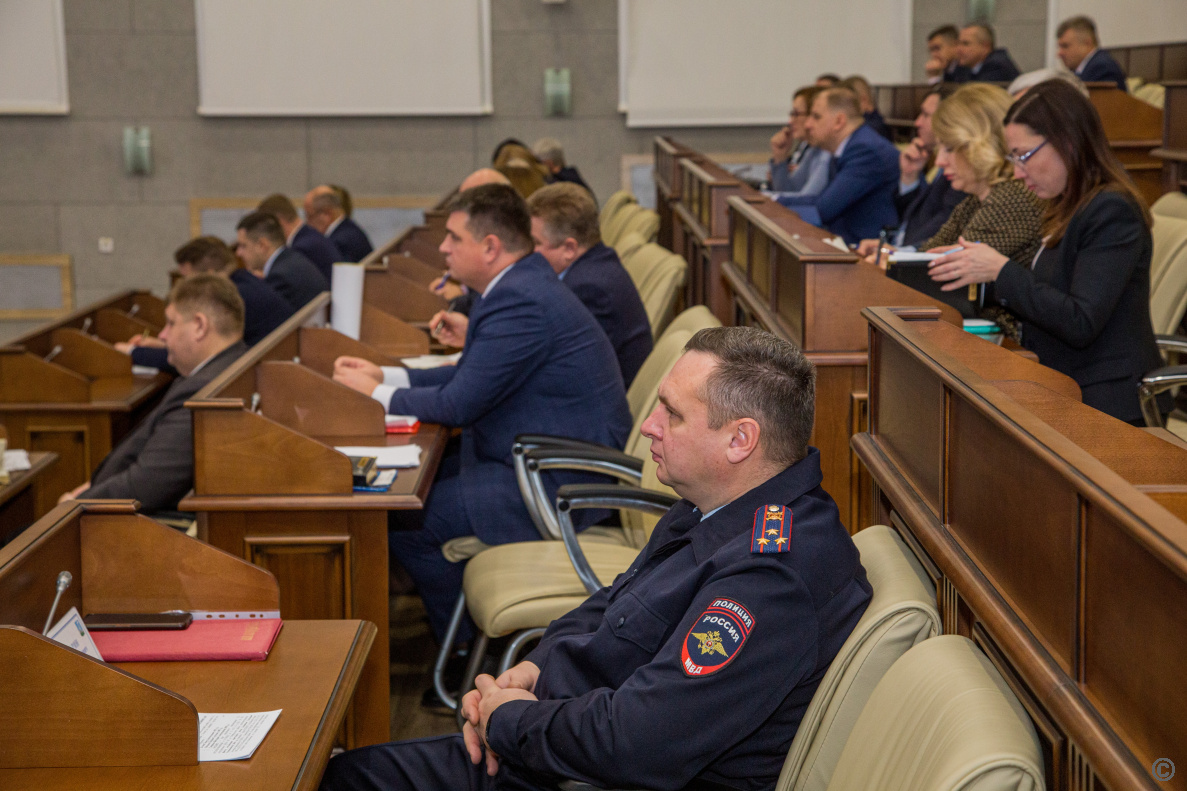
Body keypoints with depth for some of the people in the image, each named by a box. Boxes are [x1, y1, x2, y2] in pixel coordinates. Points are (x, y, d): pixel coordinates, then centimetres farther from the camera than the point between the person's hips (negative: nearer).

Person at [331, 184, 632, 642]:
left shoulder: (521, 303, -24)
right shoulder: (520, 284, 9)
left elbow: (458, 404, -22)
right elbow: (473, 377, 17)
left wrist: (376, 393, -7)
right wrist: (385, 376, 11)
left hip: (558, 484, -11)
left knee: (403, 518, -10)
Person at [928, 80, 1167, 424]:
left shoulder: (1112, 213, -14)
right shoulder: (1071, 208, 15)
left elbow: (1080, 324, -21)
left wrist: (1000, 270, -17)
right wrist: (977, 265, 6)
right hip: (1066, 392, 9)